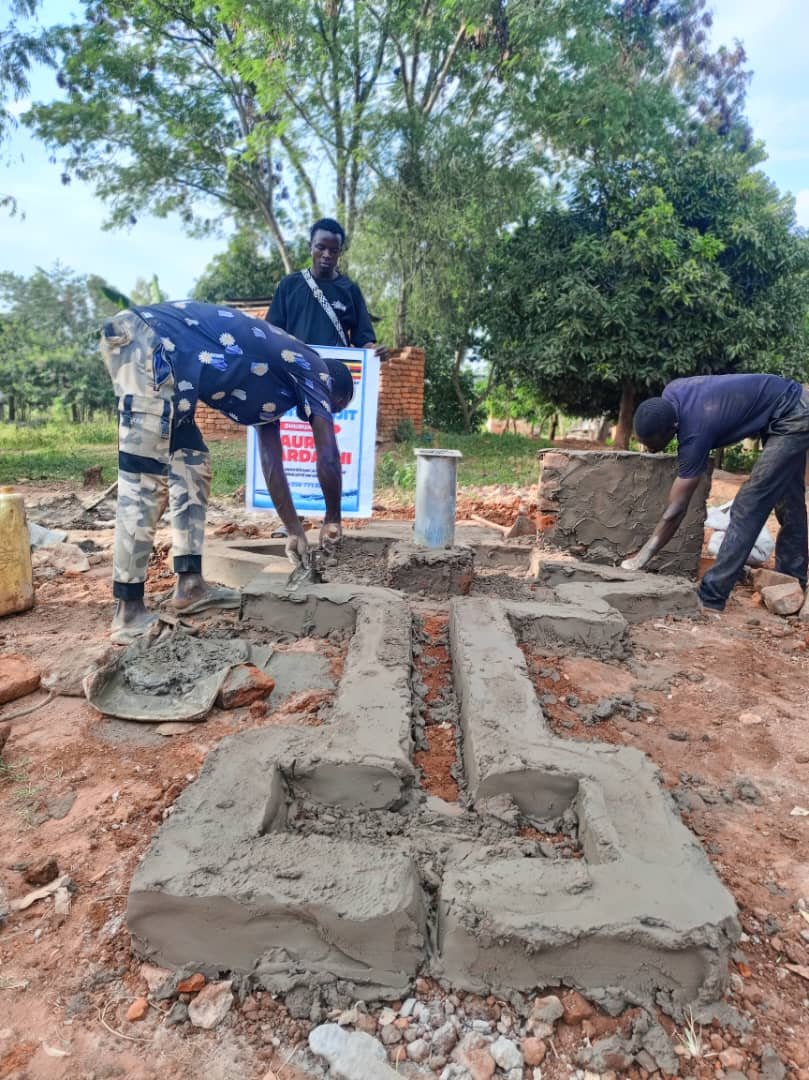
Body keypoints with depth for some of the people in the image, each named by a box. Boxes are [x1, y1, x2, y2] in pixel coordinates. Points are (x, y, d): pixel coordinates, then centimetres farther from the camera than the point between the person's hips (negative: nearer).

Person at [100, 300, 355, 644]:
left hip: (144, 344, 10)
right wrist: (333, 519, 16)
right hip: (149, 344, -10)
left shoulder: (276, 379, 28)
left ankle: (190, 585, 14)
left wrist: (295, 531, 32)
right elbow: (329, 458, 0)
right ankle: (128, 613, -4)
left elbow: (271, 463, 29)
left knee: (190, 462, 12)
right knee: (145, 480, -10)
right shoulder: (313, 370, 6)